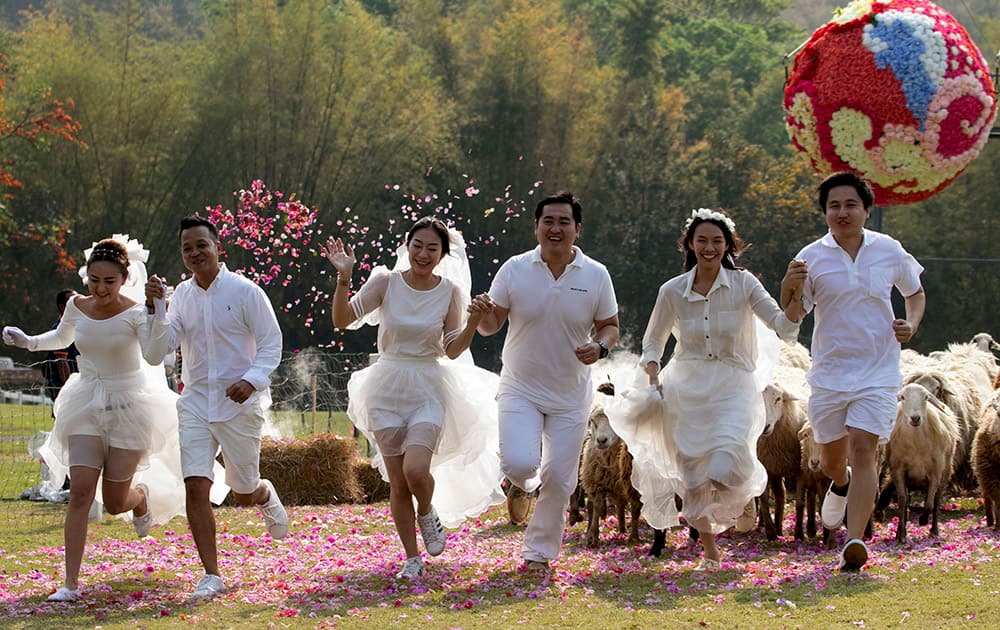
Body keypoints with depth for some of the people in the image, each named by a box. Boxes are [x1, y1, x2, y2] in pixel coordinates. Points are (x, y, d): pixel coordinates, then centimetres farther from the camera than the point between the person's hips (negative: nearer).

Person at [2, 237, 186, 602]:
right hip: (87, 406, 3)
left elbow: (154, 355, -32)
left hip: (129, 408, -3)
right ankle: (71, 583, -10)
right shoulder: (77, 306, -2)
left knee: (114, 503, 4)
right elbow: (61, 338, 21)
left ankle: (142, 495, 43)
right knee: (80, 492, -11)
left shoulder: (135, 314, -16)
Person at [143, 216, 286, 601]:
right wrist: (155, 308, -18)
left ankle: (267, 497, 47)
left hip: (239, 404, -3)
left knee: (244, 494, 9)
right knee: (195, 487, -11)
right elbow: (159, 350, -3)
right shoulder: (181, 295, 3)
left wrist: (252, 380, -23)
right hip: (195, 404, 3)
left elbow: (271, 344, -7)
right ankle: (211, 576, -6)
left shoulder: (245, 291, -8)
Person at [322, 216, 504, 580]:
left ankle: (428, 513, 13)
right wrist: (343, 278, -19)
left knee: (416, 470, -22)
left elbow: (453, 350, -1)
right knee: (398, 483, 2)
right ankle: (412, 560, 17)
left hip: (429, 389, -1)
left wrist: (473, 321, -16)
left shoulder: (450, 291, -2)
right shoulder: (385, 281, -4)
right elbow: (342, 320, -7)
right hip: (388, 388, 1)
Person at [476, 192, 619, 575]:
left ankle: (539, 552, 23)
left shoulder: (596, 276, -5)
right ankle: (523, 484, 19)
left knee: (559, 478, 4)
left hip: (570, 394, 1)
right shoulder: (514, 270, -7)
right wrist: (481, 316, -26)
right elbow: (492, 324, -2)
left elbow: (610, 326, 5)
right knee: (519, 463, -20)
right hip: (520, 388, -1)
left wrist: (600, 347, -18)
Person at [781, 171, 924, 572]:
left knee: (863, 448, -16)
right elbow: (793, 315, 0)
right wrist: (792, 287, -20)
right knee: (832, 459, 13)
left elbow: (915, 292, 18)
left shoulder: (890, 251, 1)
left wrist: (911, 324, -1)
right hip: (829, 373, 1)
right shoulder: (812, 258, -3)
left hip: (878, 372, -1)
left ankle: (855, 542, -20)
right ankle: (841, 484, 51)